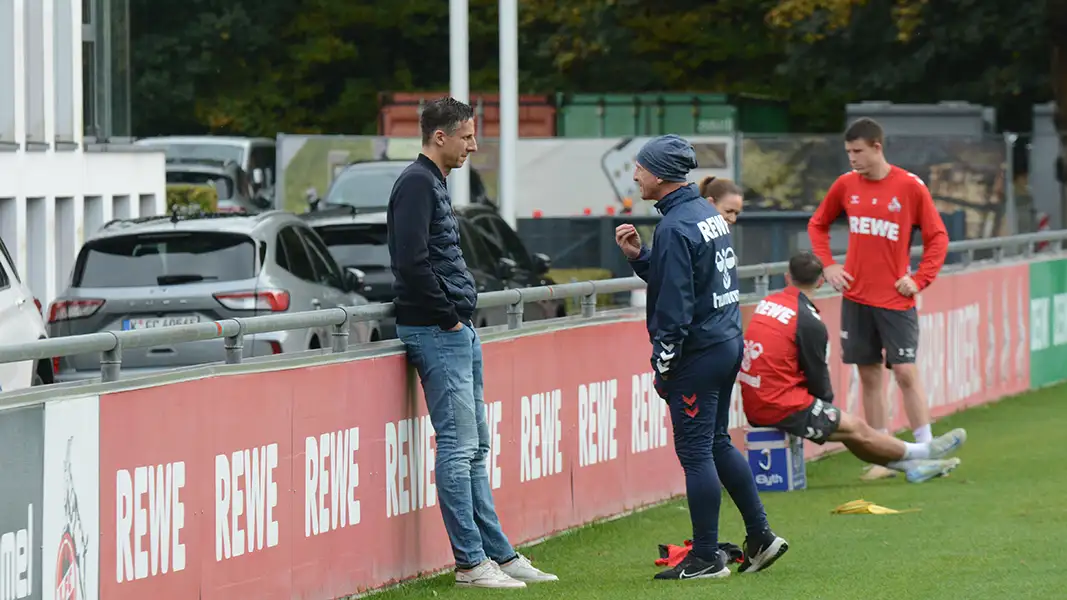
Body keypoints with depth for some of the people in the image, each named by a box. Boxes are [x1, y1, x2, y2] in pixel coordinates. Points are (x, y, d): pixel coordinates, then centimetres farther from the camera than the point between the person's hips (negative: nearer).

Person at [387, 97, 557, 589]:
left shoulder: (434, 183, 18)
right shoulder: (417, 183, -13)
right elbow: (412, 262, -23)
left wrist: (460, 317, 12)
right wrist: (448, 316, -15)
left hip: (459, 332, 11)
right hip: (436, 332, -11)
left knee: (475, 447, 12)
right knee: (458, 446, -8)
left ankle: (499, 554, 17)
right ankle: (471, 563, -6)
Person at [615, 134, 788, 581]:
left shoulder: (675, 228, -18)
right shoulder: (708, 213, 12)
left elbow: (674, 305, -20)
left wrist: (662, 367, -14)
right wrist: (638, 256, 11)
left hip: (697, 352, -10)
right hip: (728, 343, 10)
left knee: (695, 452, -3)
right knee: (717, 443, 19)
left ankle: (706, 557, 2)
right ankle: (760, 538, 21)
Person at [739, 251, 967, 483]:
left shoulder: (766, 303, 7)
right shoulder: (810, 322, -16)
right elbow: (817, 376, -6)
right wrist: (826, 401, 16)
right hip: (782, 409, -8)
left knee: (850, 428, 15)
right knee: (856, 429, 9)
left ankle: (910, 465, 22)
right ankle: (922, 453, 25)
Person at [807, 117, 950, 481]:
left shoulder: (910, 187, -6)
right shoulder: (846, 186, 4)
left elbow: (937, 237, -1)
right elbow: (818, 225, 18)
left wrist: (920, 279, -9)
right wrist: (828, 265, 6)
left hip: (896, 298, -3)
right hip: (856, 297, 3)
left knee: (905, 372, -8)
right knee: (869, 375, 4)